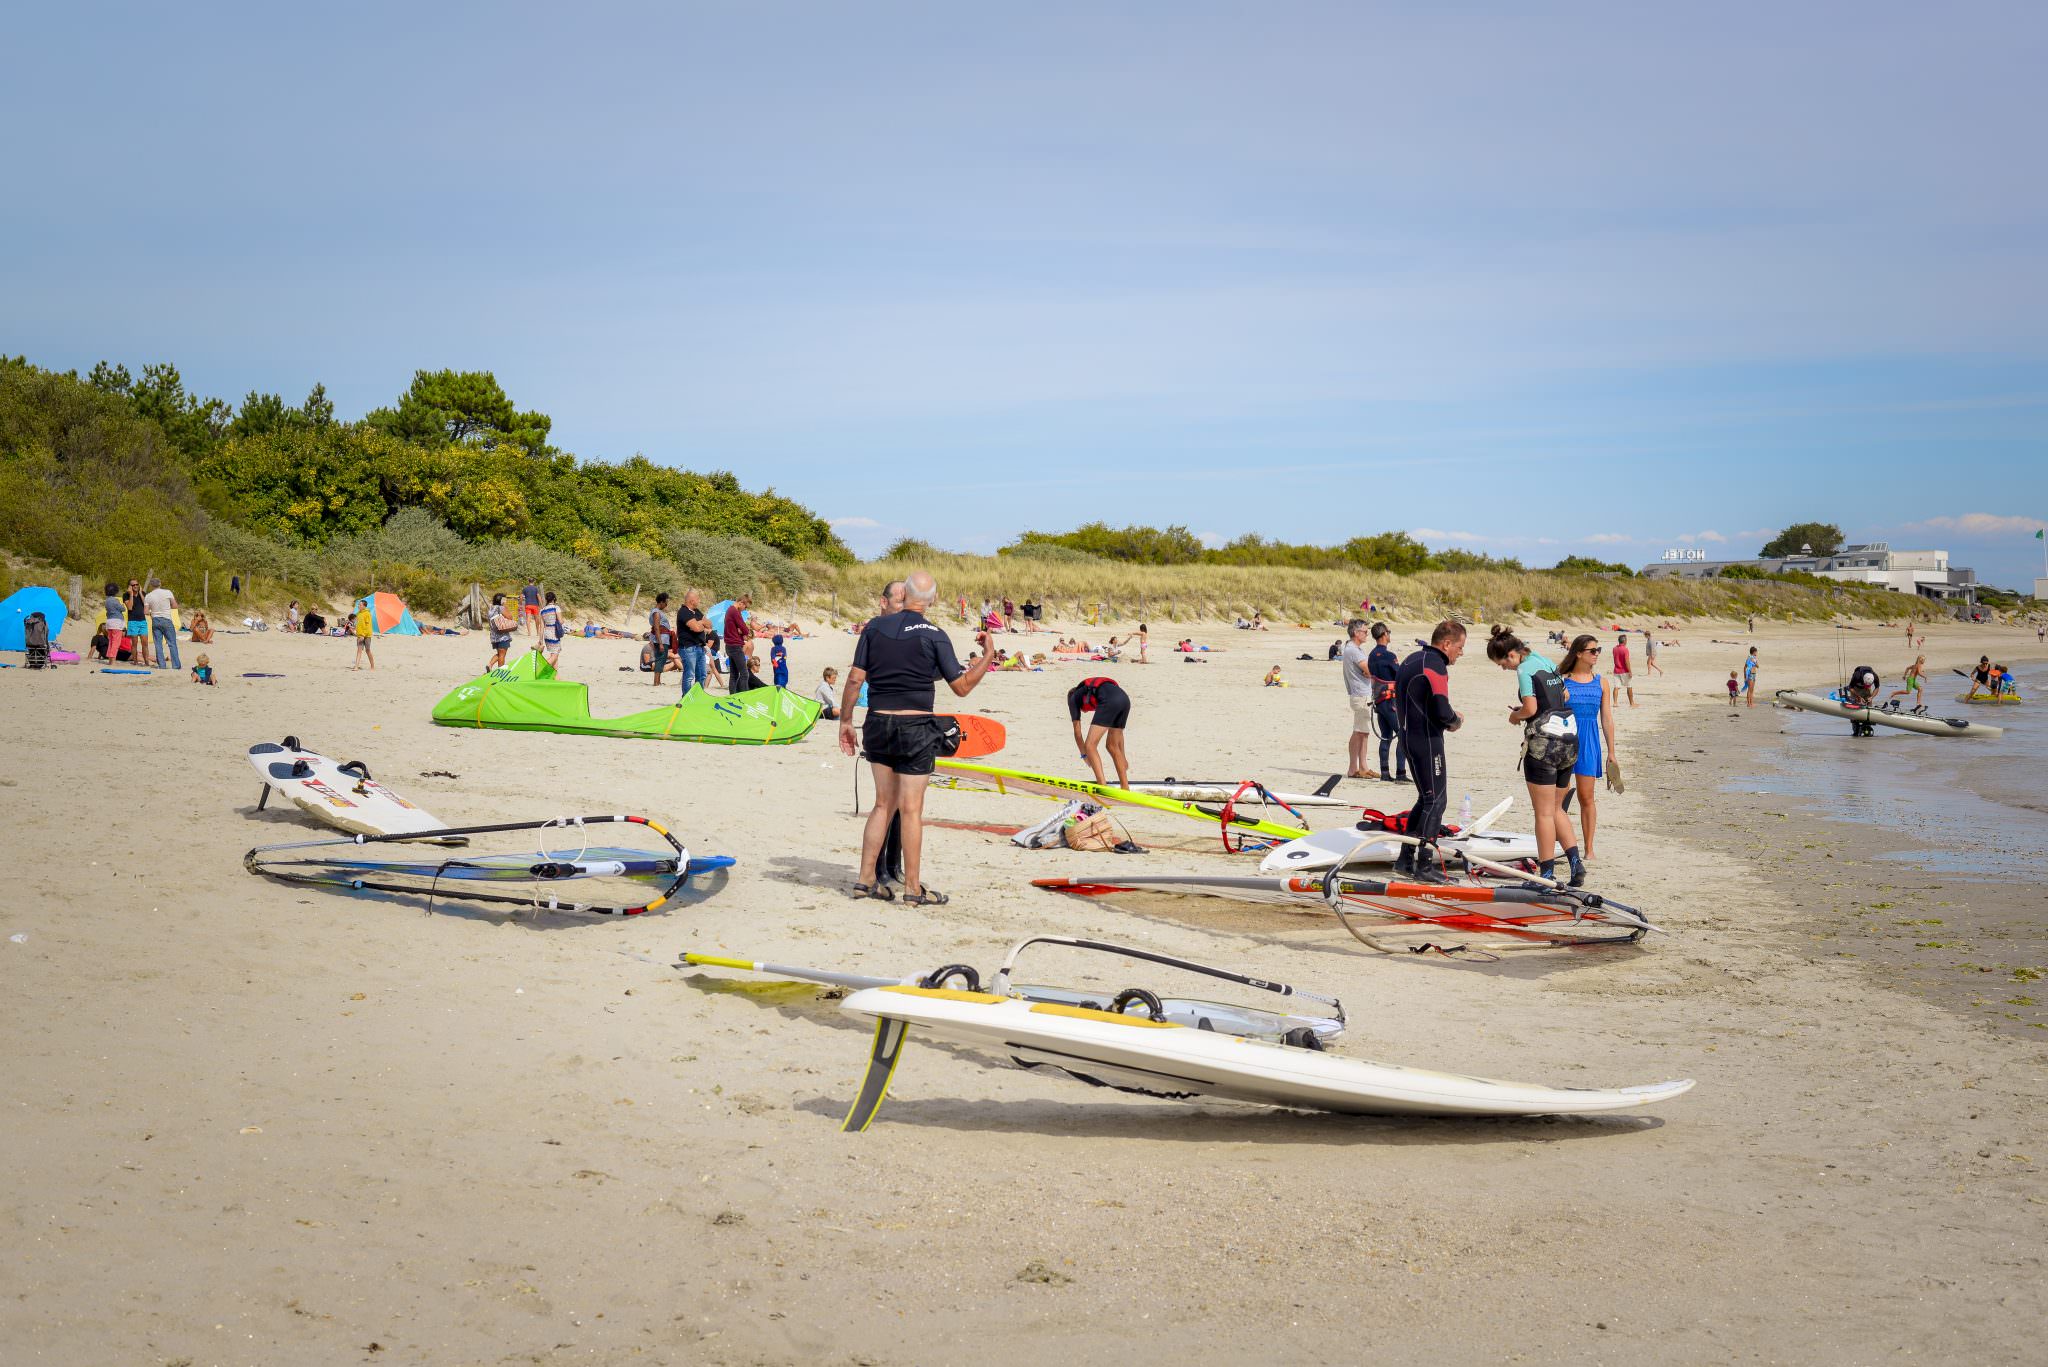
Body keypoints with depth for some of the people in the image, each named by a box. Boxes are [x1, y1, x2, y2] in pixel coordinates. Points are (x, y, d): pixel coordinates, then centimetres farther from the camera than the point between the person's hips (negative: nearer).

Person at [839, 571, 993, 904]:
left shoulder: (875, 627, 2)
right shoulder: (933, 635, -8)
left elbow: (855, 678, 0)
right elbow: (962, 687, -5)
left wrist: (845, 721, 9)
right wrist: (988, 655, 7)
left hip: (877, 723, 4)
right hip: (915, 727, -4)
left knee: (884, 804, 15)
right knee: (910, 809, 1)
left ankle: (866, 879, 17)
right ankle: (913, 888, 7)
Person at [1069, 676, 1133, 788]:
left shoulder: (1074, 698, 27)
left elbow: (1077, 731, 25)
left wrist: (1084, 755, 38)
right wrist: (1122, 758, 52)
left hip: (1110, 701, -7)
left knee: (1090, 745, -5)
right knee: (1113, 746, 21)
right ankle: (1125, 788, 26)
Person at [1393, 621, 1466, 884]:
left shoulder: (1411, 660, 15)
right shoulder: (1435, 666, -16)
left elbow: (1399, 701, 23)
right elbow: (1442, 712, -25)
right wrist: (1456, 720, -1)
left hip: (1409, 736, 10)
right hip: (1426, 741, -10)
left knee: (1427, 799, 17)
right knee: (1435, 800, -3)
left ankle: (1405, 861, 19)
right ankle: (1424, 866, -2)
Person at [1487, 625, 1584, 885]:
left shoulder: (1525, 669, -12)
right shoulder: (1548, 663, 13)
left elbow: (1531, 708, -20)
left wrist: (1515, 715, 1)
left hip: (1544, 741, -8)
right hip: (1570, 738, 8)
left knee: (1544, 813, 1)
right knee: (1556, 809, 18)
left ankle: (1547, 872, 4)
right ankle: (1575, 860, 5)